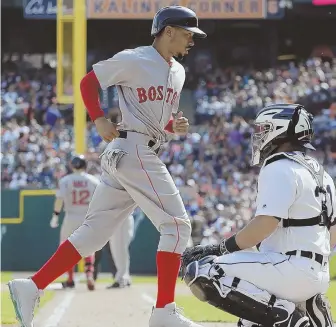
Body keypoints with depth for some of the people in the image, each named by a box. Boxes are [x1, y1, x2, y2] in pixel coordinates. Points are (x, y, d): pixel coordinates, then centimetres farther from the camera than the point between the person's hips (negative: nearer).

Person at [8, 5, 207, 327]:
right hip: (133, 150, -9)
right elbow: (88, 81, -1)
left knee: (94, 233, 5)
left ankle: (31, 287, 3)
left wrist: (174, 126, 5)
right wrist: (99, 120, -13)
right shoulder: (132, 60, -8)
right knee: (176, 224, -9)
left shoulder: (177, 72, 17)